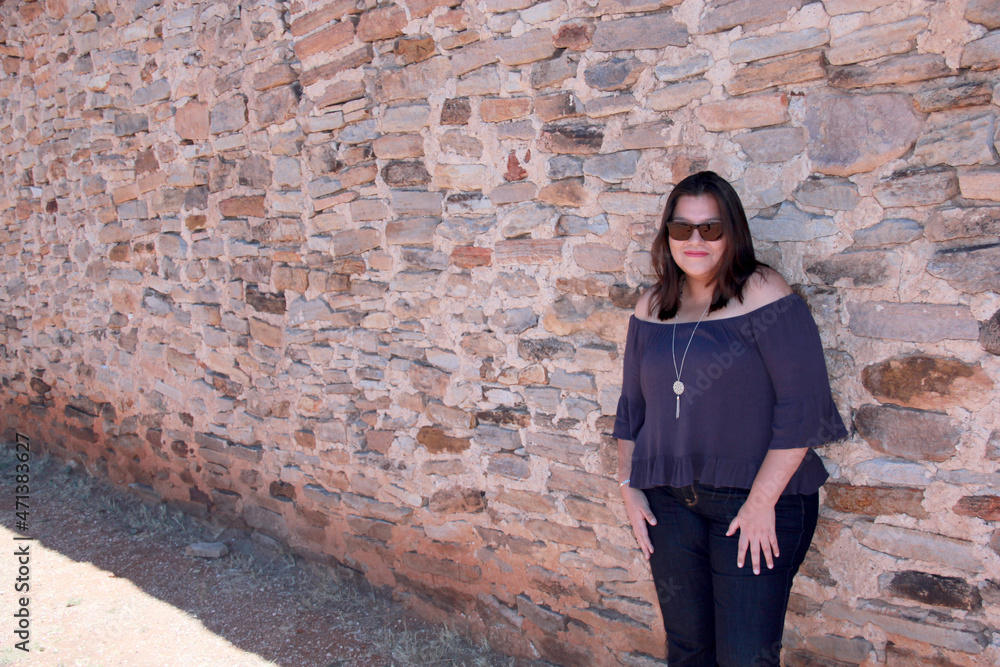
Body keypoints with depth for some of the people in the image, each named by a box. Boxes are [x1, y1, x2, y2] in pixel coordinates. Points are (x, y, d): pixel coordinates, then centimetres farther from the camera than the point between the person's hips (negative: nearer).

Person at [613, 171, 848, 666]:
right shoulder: (651, 308, 7)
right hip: (668, 501, 5)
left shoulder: (762, 295, -10)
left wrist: (763, 501, -16)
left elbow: (802, 404, -14)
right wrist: (628, 487, 8)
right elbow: (632, 406, 14)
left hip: (757, 500, -4)